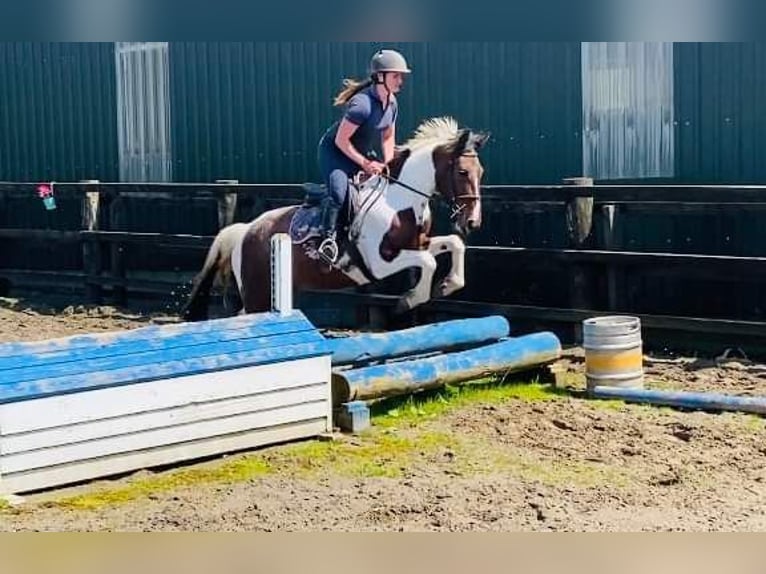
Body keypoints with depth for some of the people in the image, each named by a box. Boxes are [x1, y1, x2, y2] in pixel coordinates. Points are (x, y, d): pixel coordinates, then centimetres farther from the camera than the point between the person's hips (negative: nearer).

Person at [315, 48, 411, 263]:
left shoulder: (392, 104, -2)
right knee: (338, 191, -29)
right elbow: (341, 140, -26)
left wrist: (387, 163, -6)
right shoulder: (362, 103, -29)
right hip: (334, 151, -9)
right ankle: (328, 238, -19)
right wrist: (364, 164, -21)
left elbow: (388, 136, 11)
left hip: (363, 153, 9)